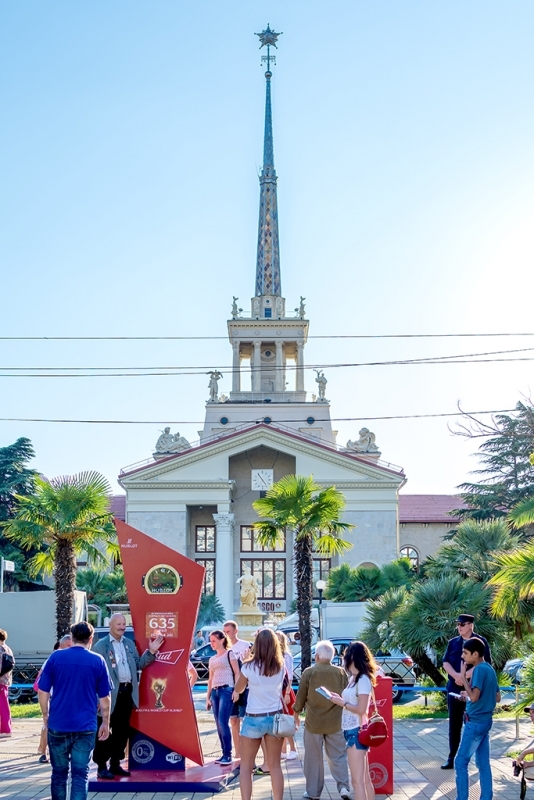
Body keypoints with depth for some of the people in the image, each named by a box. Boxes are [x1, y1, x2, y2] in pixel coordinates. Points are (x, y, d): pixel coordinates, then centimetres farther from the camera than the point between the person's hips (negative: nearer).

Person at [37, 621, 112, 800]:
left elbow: (43, 691, 0)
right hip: (85, 727, -1)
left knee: (59, 773, 14)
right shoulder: (98, 661, -1)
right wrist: (105, 722, 12)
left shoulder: (56, 657, -1)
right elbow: (105, 697, 2)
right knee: (80, 774, 4)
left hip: (58, 725, 1)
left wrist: (46, 715, 14)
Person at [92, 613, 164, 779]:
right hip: (110, 693, -6)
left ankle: (115, 764, 22)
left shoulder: (129, 644, 15)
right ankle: (102, 766, 6)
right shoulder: (100, 646, -4)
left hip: (127, 691, 6)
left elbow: (138, 664, 15)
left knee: (122, 731, 12)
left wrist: (151, 652, 1)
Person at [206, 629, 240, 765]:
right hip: (215, 692, 7)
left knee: (223, 723, -14)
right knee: (219, 725, 4)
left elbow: (237, 672, -3)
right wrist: (208, 697, 17)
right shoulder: (212, 659, 21)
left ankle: (228, 754, -9)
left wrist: (236, 690, -14)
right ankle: (224, 753, 10)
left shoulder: (229, 653, 3)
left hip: (226, 690, -7)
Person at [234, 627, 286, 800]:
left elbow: (238, 689, 3)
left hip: (253, 719, -3)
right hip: (275, 718, 3)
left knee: (245, 766, 8)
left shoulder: (249, 667, -13)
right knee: (275, 766, 12)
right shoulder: (281, 667, -4)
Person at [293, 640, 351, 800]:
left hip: (314, 722, -1)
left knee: (313, 758, 10)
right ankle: (343, 786, -2)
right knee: (338, 756, 12)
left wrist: (296, 711, 14)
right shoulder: (341, 672, -5)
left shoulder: (309, 672, -10)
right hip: (335, 722, 2)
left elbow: (301, 696, -3)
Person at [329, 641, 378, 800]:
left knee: (358, 781, -7)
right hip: (352, 731, 10)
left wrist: (341, 702, -11)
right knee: (365, 780, 15)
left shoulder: (363, 680, -16)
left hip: (357, 732, -10)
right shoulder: (355, 678, 12)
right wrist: (340, 699, -1)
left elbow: (361, 709, -20)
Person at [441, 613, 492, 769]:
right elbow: (445, 663, 4)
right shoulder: (453, 642, 10)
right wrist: (456, 676, -15)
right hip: (454, 689, 4)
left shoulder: (480, 642, -2)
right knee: (454, 725, 7)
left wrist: (465, 676, -17)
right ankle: (452, 758, 12)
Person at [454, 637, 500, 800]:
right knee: (483, 763, 11)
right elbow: (497, 698, 16)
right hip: (485, 721, 9)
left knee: (460, 762, -1)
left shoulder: (479, 670, -17)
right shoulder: (489, 669, 10)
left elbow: (474, 697, -24)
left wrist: (463, 677, -17)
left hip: (475, 722, -9)